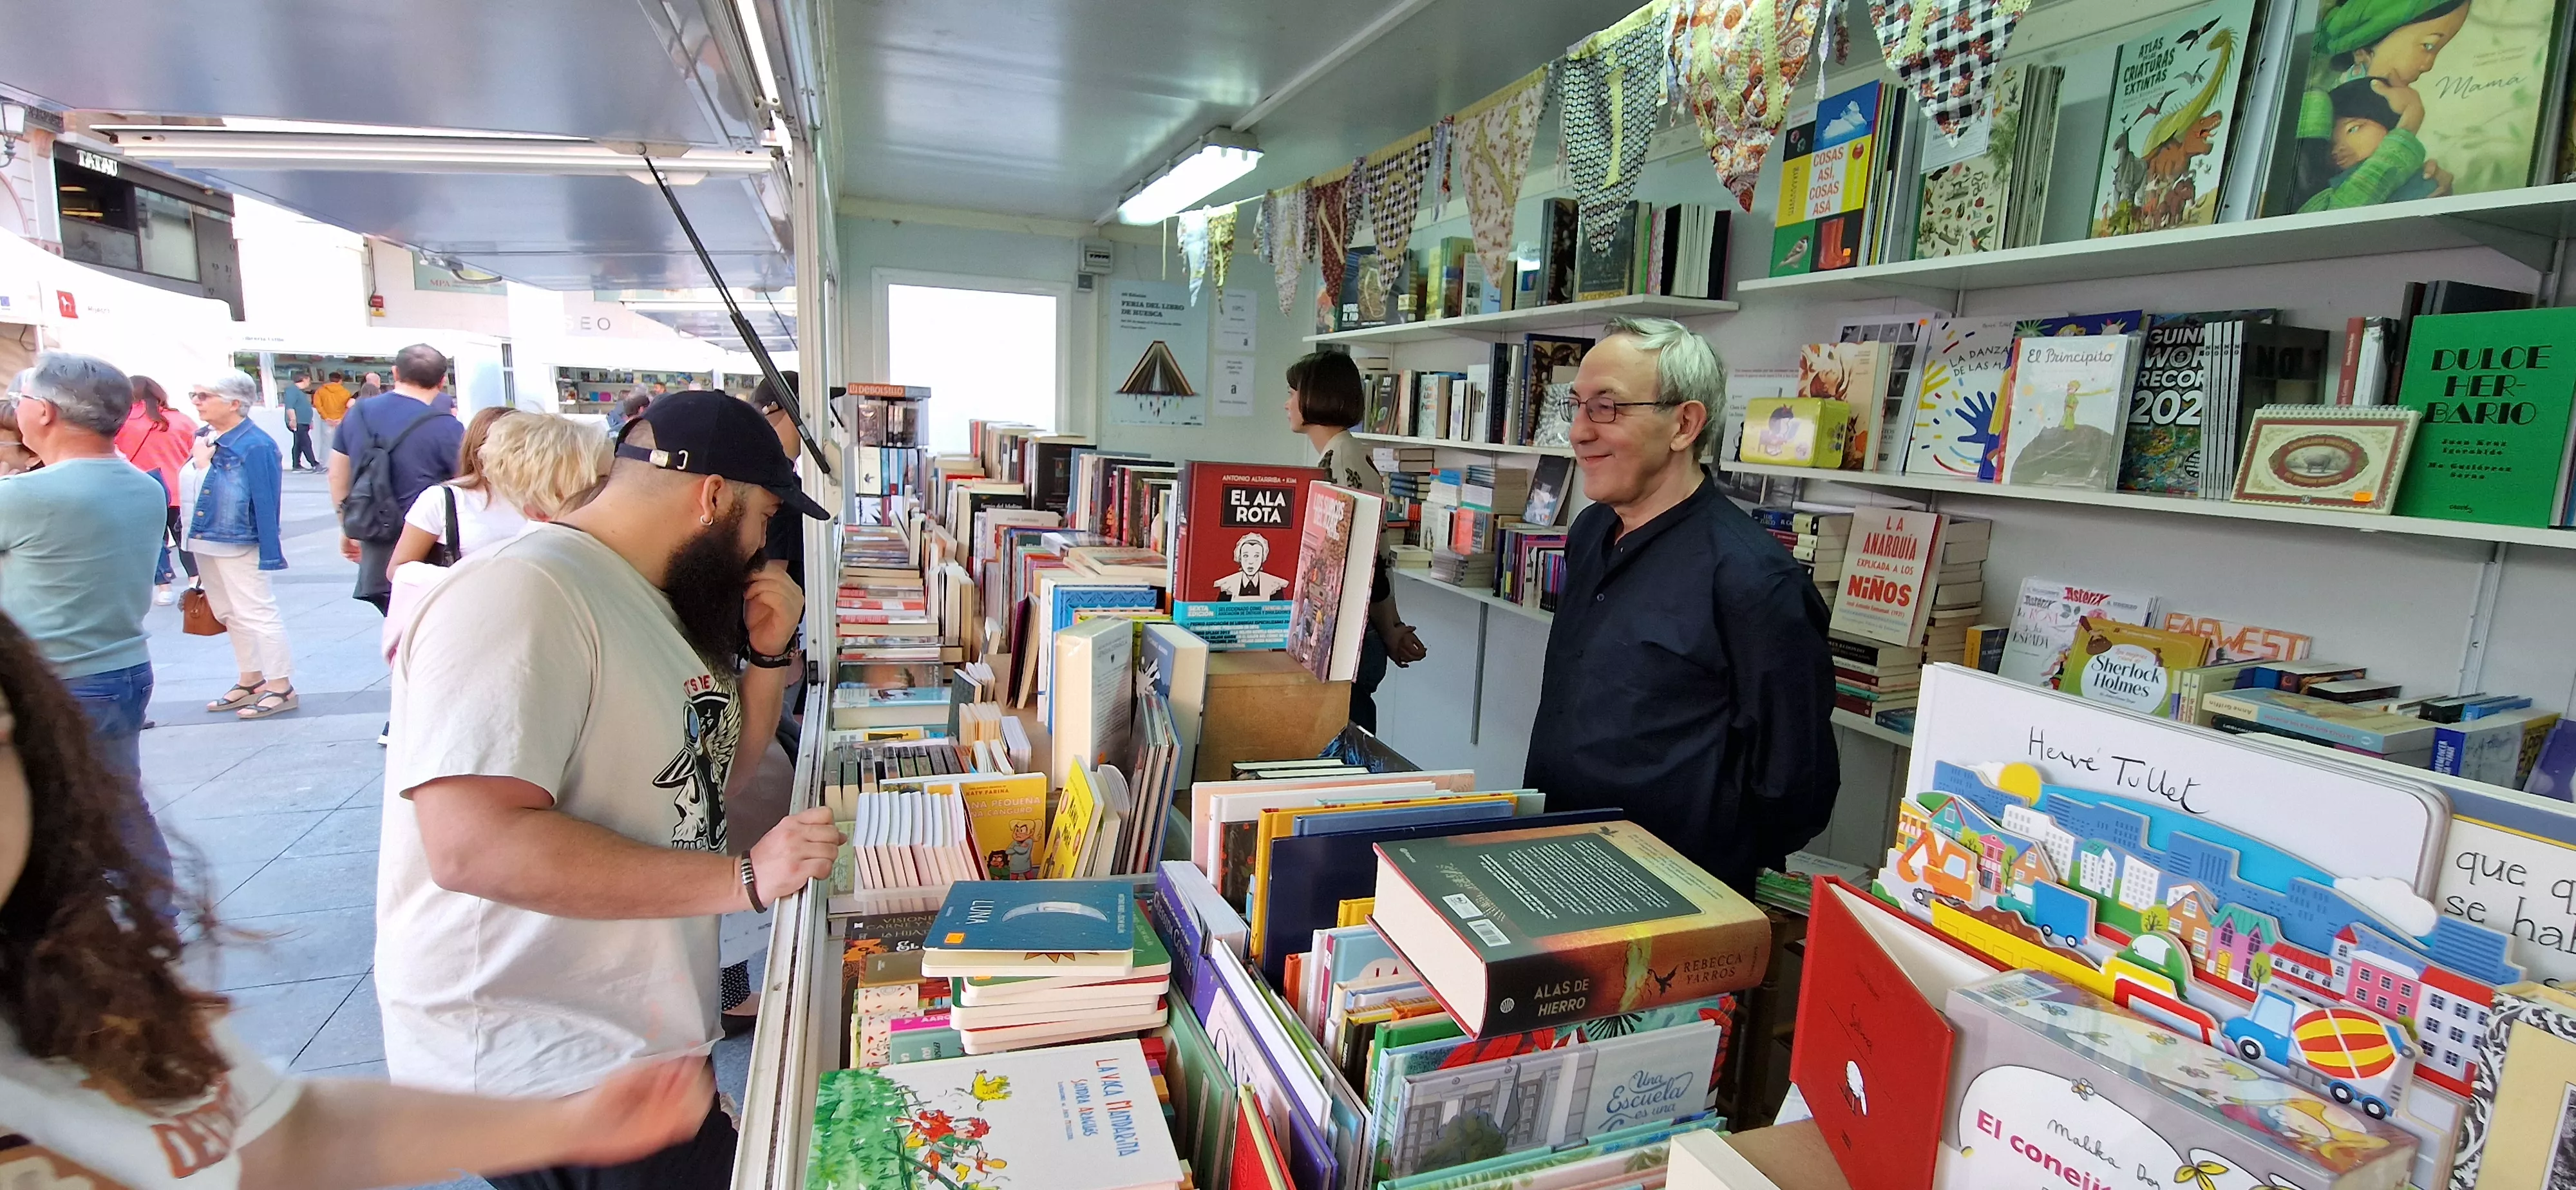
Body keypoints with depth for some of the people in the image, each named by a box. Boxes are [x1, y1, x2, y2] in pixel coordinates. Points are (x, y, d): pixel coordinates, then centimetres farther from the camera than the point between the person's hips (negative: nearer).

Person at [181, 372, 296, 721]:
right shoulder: (204, 438, 6)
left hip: (237, 545, -9)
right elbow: (189, 486, 18)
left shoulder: (255, 446, -17)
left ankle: (281, 687, 5)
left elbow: (266, 502, -19)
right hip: (204, 541, 9)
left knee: (255, 613, -3)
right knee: (228, 614, 17)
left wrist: (269, 552, -19)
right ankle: (250, 681, 28)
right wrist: (200, 460, 0)